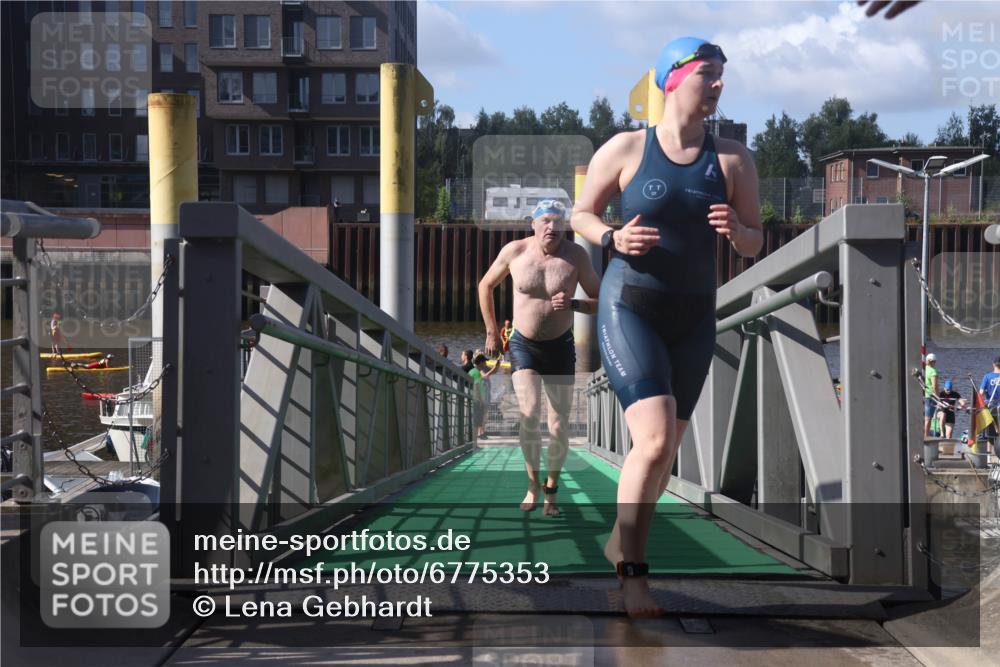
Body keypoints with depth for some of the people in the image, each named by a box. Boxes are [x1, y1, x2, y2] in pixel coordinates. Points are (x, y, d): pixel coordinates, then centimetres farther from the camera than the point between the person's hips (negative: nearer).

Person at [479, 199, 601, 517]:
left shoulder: (576, 255, -10)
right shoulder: (514, 251, -8)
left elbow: (601, 300, -4)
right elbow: (486, 285, 9)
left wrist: (573, 304, -24)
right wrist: (492, 332, 8)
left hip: (560, 347, 1)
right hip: (523, 345, -1)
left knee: (559, 425, 3)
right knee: (529, 412, -21)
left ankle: (551, 489, 24)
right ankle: (533, 484, -2)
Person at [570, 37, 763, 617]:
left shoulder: (733, 159, 1)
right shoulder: (625, 149, -6)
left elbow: (755, 244, 7)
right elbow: (582, 213, 6)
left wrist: (736, 230, -17)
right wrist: (614, 239, -15)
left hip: (694, 319, 4)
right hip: (629, 309, -4)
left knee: (666, 450, 14)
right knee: (654, 440, -19)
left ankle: (620, 542, 37)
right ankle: (632, 571, -7)